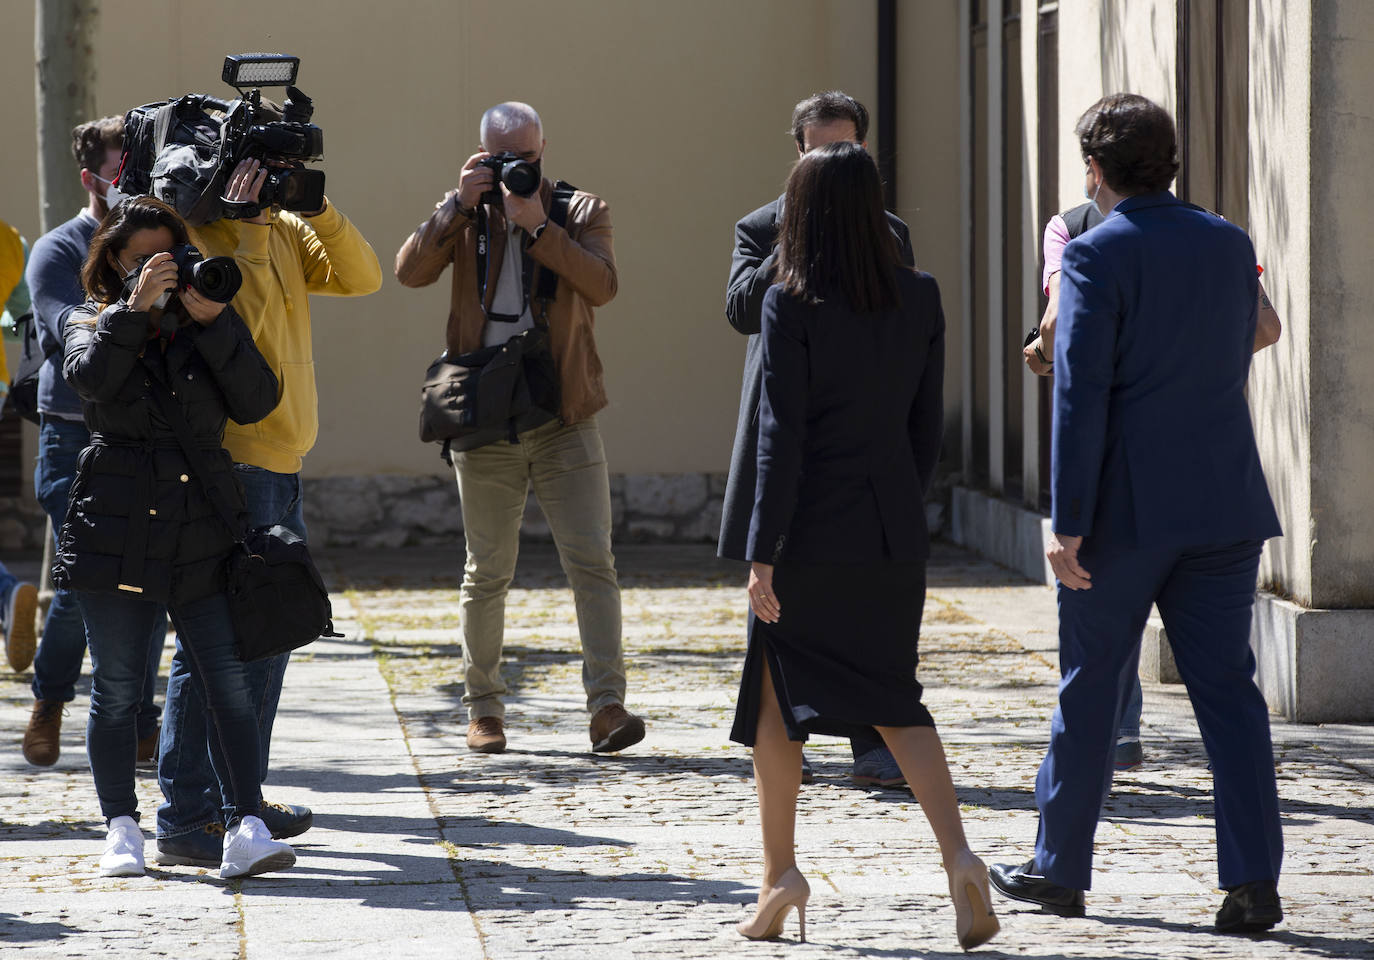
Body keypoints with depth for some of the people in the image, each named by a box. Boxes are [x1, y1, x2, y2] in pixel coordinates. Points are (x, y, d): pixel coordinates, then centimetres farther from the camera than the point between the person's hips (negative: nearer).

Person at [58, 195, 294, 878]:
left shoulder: (206, 329, 13)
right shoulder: (94, 324, 9)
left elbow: (257, 402, -1)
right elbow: (90, 379, -14)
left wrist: (214, 321, -9)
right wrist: (135, 308, -19)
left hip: (201, 534, 1)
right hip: (115, 532, -1)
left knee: (229, 685, -8)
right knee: (117, 689, 3)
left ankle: (245, 829, -10)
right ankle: (121, 828, 12)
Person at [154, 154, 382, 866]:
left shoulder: (281, 231, 13)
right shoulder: (191, 238, -12)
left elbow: (359, 277, 4)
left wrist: (317, 208, -6)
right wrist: (247, 238, -23)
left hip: (279, 465, 9)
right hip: (230, 466, -9)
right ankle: (184, 818, -8)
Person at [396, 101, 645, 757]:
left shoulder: (580, 211, 5)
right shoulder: (462, 214, 7)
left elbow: (602, 284, -13)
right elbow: (410, 271, -8)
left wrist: (538, 225, -20)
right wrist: (462, 205, -15)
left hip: (565, 421, -1)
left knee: (591, 562, -9)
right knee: (488, 571, 7)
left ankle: (607, 707, -12)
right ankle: (483, 707, 18)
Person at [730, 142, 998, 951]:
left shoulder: (793, 304, -11)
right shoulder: (920, 298, 2)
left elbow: (782, 435, -13)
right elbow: (928, 425, 7)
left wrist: (762, 552, -10)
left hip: (813, 528, -4)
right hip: (896, 532, 4)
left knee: (779, 698, 12)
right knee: (895, 696, 12)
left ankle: (780, 871, 14)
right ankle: (960, 858, -7)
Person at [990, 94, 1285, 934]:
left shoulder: (1098, 255, -10)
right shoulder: (1230, 245, 7)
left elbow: (1080, 394, -15)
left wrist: (1069, 521, -14)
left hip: (1127, 510, -4)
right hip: (1226, 502, 5)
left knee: (1091, 688, 8)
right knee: (1228, 686, 3)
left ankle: (1061, 868, 18)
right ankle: (1254, 878, -5)